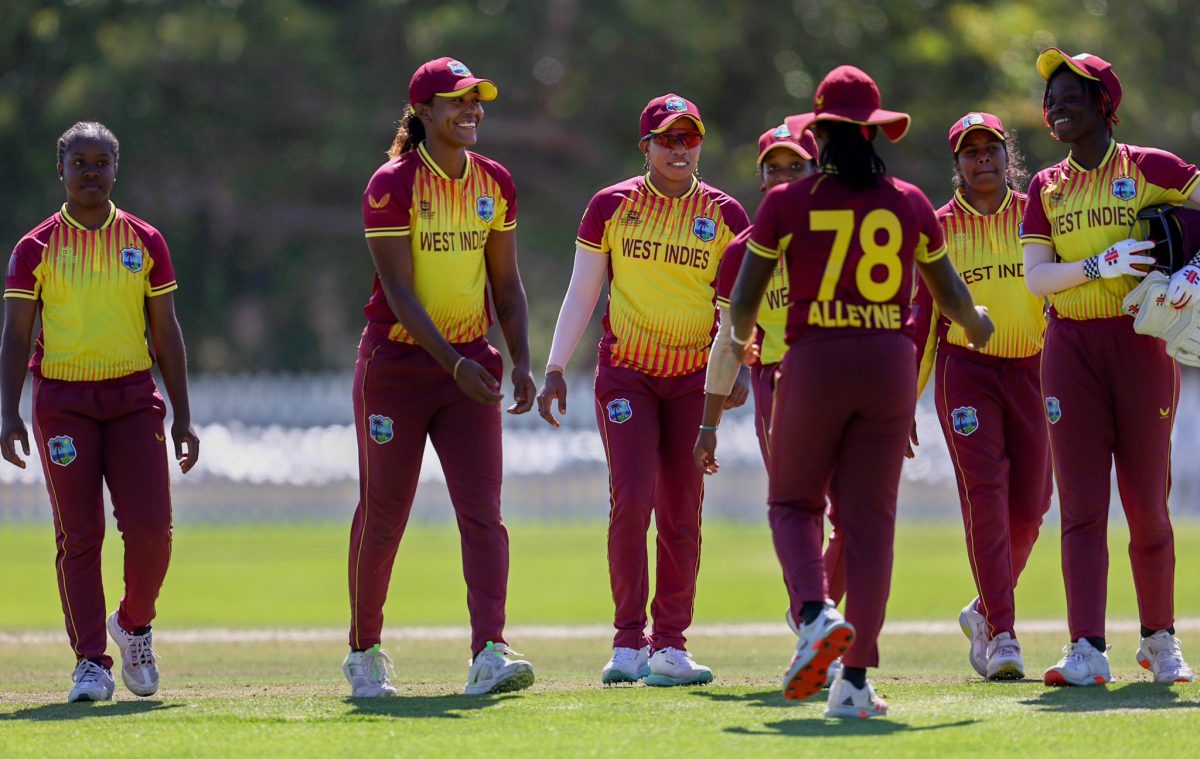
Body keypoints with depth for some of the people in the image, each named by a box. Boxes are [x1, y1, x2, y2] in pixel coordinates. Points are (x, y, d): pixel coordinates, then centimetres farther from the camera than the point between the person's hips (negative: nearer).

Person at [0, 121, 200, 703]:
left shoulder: (145, 241, 8)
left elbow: (166, 333, 10)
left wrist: (183, 416, 7)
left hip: (134, 395, 1)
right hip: (63, 400, -1)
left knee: (151, 528, -9)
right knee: (78, 535, -4)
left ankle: (133, 624, 18)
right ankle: (91, 662, 0)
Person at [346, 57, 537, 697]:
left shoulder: (494, 183, 4)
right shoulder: (392, 185, -12)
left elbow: (505, 283, 12)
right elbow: (398, 291, -17)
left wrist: (521, 360, 0)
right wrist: (454, 363, -25)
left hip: (468, 363, 4)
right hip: (397, 362, -4)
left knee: (483, 513, -11)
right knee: (382, 515, 6)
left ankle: (488, 655, -21)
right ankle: (364, 652, 24)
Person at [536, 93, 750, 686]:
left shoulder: (724, 215, 3)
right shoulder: (611, 207, 1)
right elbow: (581, 294, 5)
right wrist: (555, 369, -1)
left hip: (694, 376, 1)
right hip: (626, 372, -1)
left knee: (681, 513, 1)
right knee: (632, 498, -14)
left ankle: (670, 644, 7)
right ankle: (628, 641, -10)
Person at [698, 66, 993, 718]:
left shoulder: (787, 203, -1)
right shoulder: (910, 204, 6)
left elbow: (744, 300, 0)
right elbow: (951, 296, 19)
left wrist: (738, 340, 19)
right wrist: (975, 327, 40)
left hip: (814, 359, -2)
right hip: (890, 360, 2)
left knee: (793, 501, 14)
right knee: (869, 516, 5)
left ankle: (816, 612, -16)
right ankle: (855, 679, 1)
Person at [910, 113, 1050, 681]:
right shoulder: (940, 226, 6)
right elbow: (923, 314, 8)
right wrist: (906, 397, 5)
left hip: (1032, 369, 2)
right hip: (966, 369, -2)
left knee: (1029, 505, 0)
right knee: (984, 493, -13)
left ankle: (984, 612, 23)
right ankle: (1002, 634, -12)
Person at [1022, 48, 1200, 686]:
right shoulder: (1046, 188, 10)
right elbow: (1036, 278, 1)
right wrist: (1102, 264, -16)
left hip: (1141, 342, -2)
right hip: (1071, 347, 2)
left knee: (1147, 502, 2)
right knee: (1081, 503, -6)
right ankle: (1087, 651, -13)